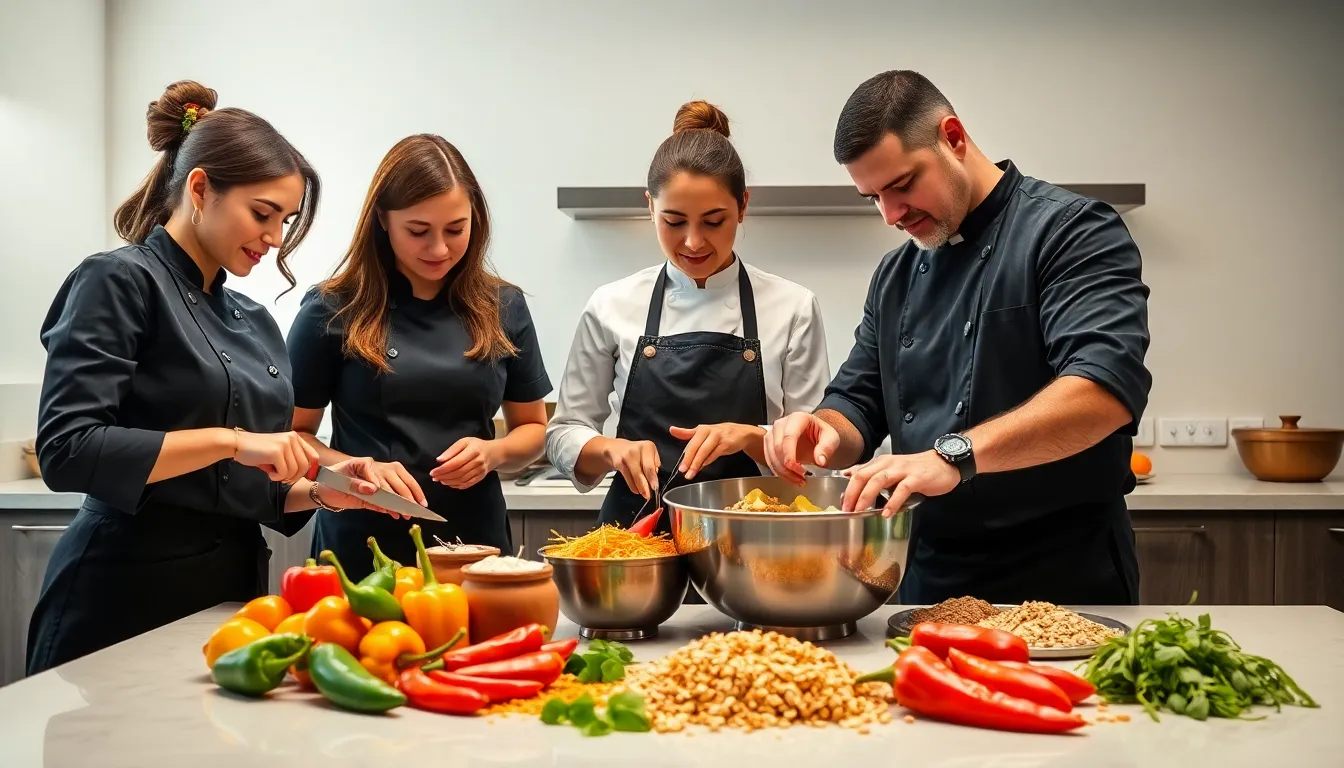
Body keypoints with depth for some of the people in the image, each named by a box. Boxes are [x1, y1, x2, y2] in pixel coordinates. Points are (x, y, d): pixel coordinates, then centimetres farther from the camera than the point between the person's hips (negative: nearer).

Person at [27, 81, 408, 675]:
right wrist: (229, 440, -21)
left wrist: (318, 491, -2)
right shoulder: (119, 282, -7)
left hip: (234, 590, 7)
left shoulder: (255, 321, 13)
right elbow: (66, 451, -18)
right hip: (127, 599, -7)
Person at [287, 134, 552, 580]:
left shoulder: (502, 308, 2)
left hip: (476, 542, 2)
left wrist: (493, 453, -10)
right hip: (363, 548, -2)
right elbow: (292, 435, 0)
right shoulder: (334, 311, -5)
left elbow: (532, 429, 11)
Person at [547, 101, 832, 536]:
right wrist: (612, 449, -10)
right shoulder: (613, 307, 3)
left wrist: (749, 437, -14)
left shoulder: (792, 308, 1)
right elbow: (564, 435, 9)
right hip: (636, 528, 1)